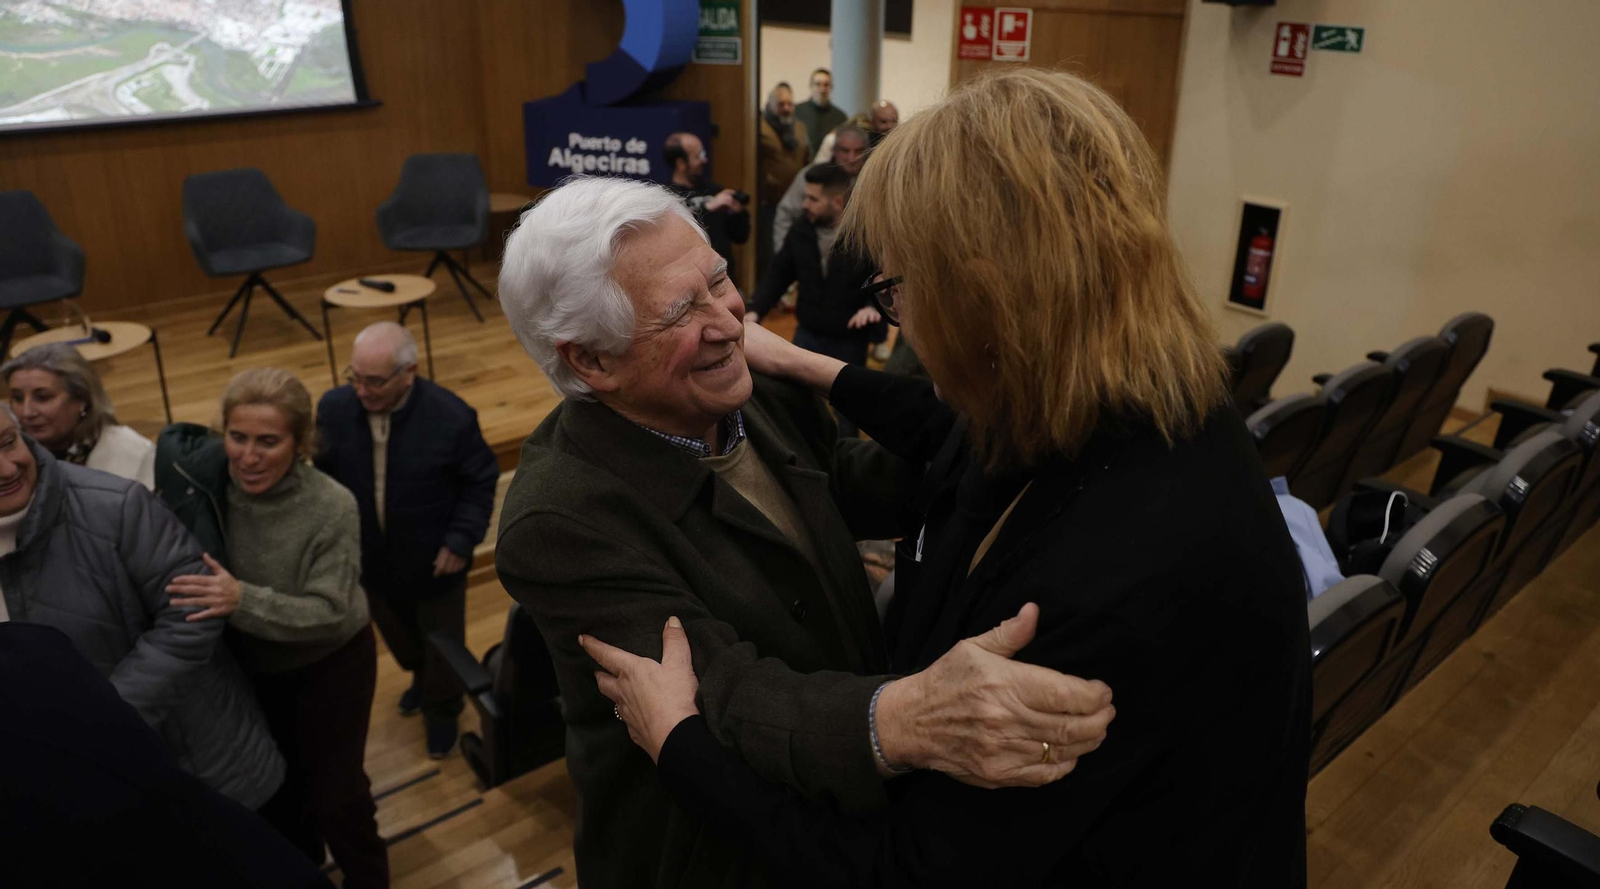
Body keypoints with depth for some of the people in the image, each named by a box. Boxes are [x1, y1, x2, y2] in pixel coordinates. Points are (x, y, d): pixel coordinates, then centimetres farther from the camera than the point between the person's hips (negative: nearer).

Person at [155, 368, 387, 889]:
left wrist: (243, 600, -43)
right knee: (272, 787, 23)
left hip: (330, 663, -4)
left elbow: (328, 612, -31)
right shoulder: (202, 483, -19)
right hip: (246, 663, 4)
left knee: (336, 793, 5)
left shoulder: (331, 507, -29)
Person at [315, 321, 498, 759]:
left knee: (442, 645, 18)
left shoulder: (451, 417, -27)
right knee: (398, 638, 29)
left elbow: (481, 481, -12)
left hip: (434, 562, -3)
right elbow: (322, 476, 0)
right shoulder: (334, 408, -17)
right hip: (370, 559, 4)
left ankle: (442, 710, 48)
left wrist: (461, 540, -17)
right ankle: (421, 678, 62)